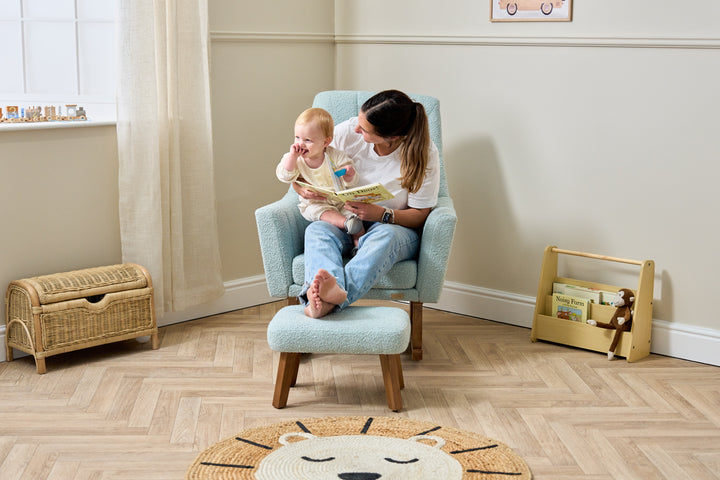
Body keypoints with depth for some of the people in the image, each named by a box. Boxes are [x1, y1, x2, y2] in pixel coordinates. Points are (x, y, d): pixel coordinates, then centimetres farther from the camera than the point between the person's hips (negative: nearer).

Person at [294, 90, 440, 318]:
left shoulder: (424, 154, -13)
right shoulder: (348, 132, -8)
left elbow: (420, 216, -9)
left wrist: (381, 214, -27)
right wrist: (300, 186, -18)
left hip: (395, 227, -2)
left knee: (385, 236, -39)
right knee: (317, 229, -32)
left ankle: (330, 300, -63)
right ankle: (331, 290, -64)